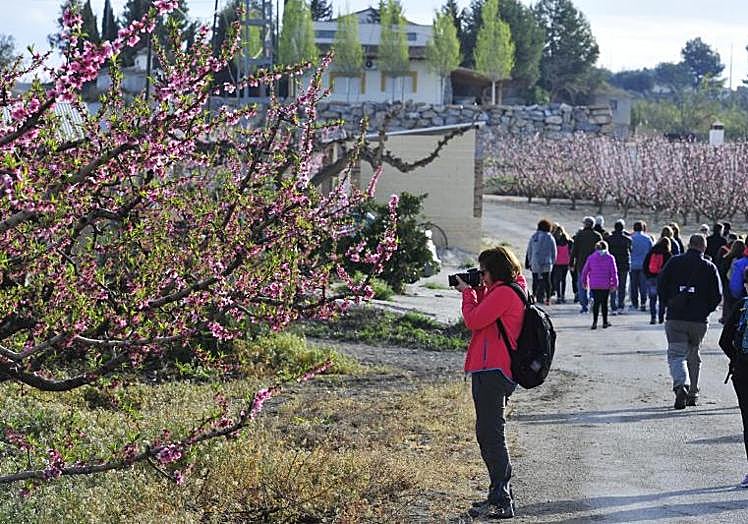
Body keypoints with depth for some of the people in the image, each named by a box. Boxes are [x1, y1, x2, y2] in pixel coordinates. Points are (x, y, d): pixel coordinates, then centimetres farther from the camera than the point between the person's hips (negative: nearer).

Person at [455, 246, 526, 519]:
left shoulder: (504, 292, -13)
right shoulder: (511, 291, 19)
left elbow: (474, 320, -15)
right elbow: (483, 319, 23)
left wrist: (467, 292, -1)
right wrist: (477, 291, 14)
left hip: (492, 373, -11)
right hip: (494, 372, 11)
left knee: (490, 435, -10)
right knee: (489, 434, 17)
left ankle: (501, 501, -10)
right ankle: (499, 496, 23)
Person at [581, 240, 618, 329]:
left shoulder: (591, 258, 3)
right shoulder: (610, 258, -3)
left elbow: (585, 271, 6)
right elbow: (614, 272, -5)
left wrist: (584, 282, 17)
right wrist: (614, 284, 2)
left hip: (594, 285, 1)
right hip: (605, 285, -1)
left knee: (596, 302, 6)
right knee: (604, 303, 9)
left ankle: (595, 322, -4)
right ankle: (605, 322, 15)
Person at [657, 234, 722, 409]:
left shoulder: (674, 262, 1)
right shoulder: (710, 267, 2)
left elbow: (661, 286, -1)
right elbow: (717, 296, -1)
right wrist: (705, 311, 14)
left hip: (675, 318, -1)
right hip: (699, 321, 1)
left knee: (676, 355, -1)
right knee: (693, 356, 17)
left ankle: (681, 385, -27)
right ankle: (692, 394, 21)